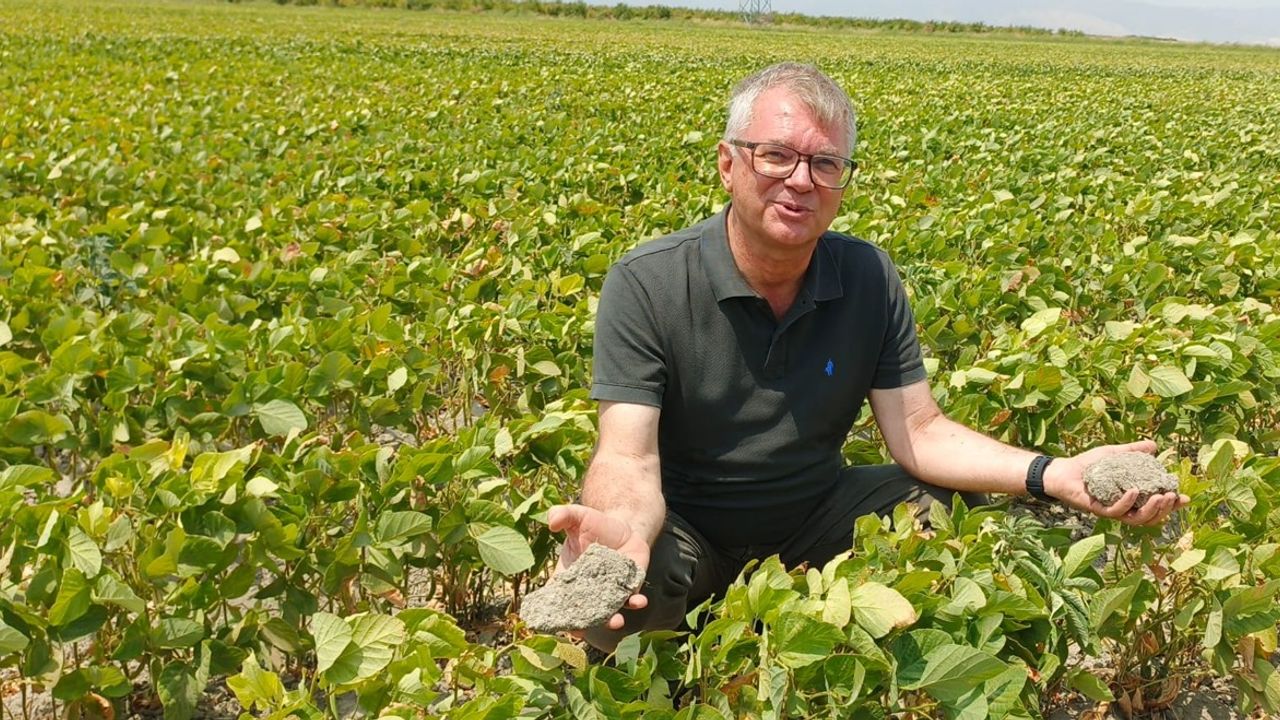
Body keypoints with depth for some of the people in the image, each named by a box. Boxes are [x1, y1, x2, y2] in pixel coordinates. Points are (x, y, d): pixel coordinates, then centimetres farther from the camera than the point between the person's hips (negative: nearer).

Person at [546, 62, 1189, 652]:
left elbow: (917, 430, -8)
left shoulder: (870, 278, -7)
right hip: (685, 529, -4)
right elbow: (628, 456, -28)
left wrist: (1053, 474, -25)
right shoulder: (646, 286, -21)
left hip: (817, 517, 4)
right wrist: (620, 527, -53)